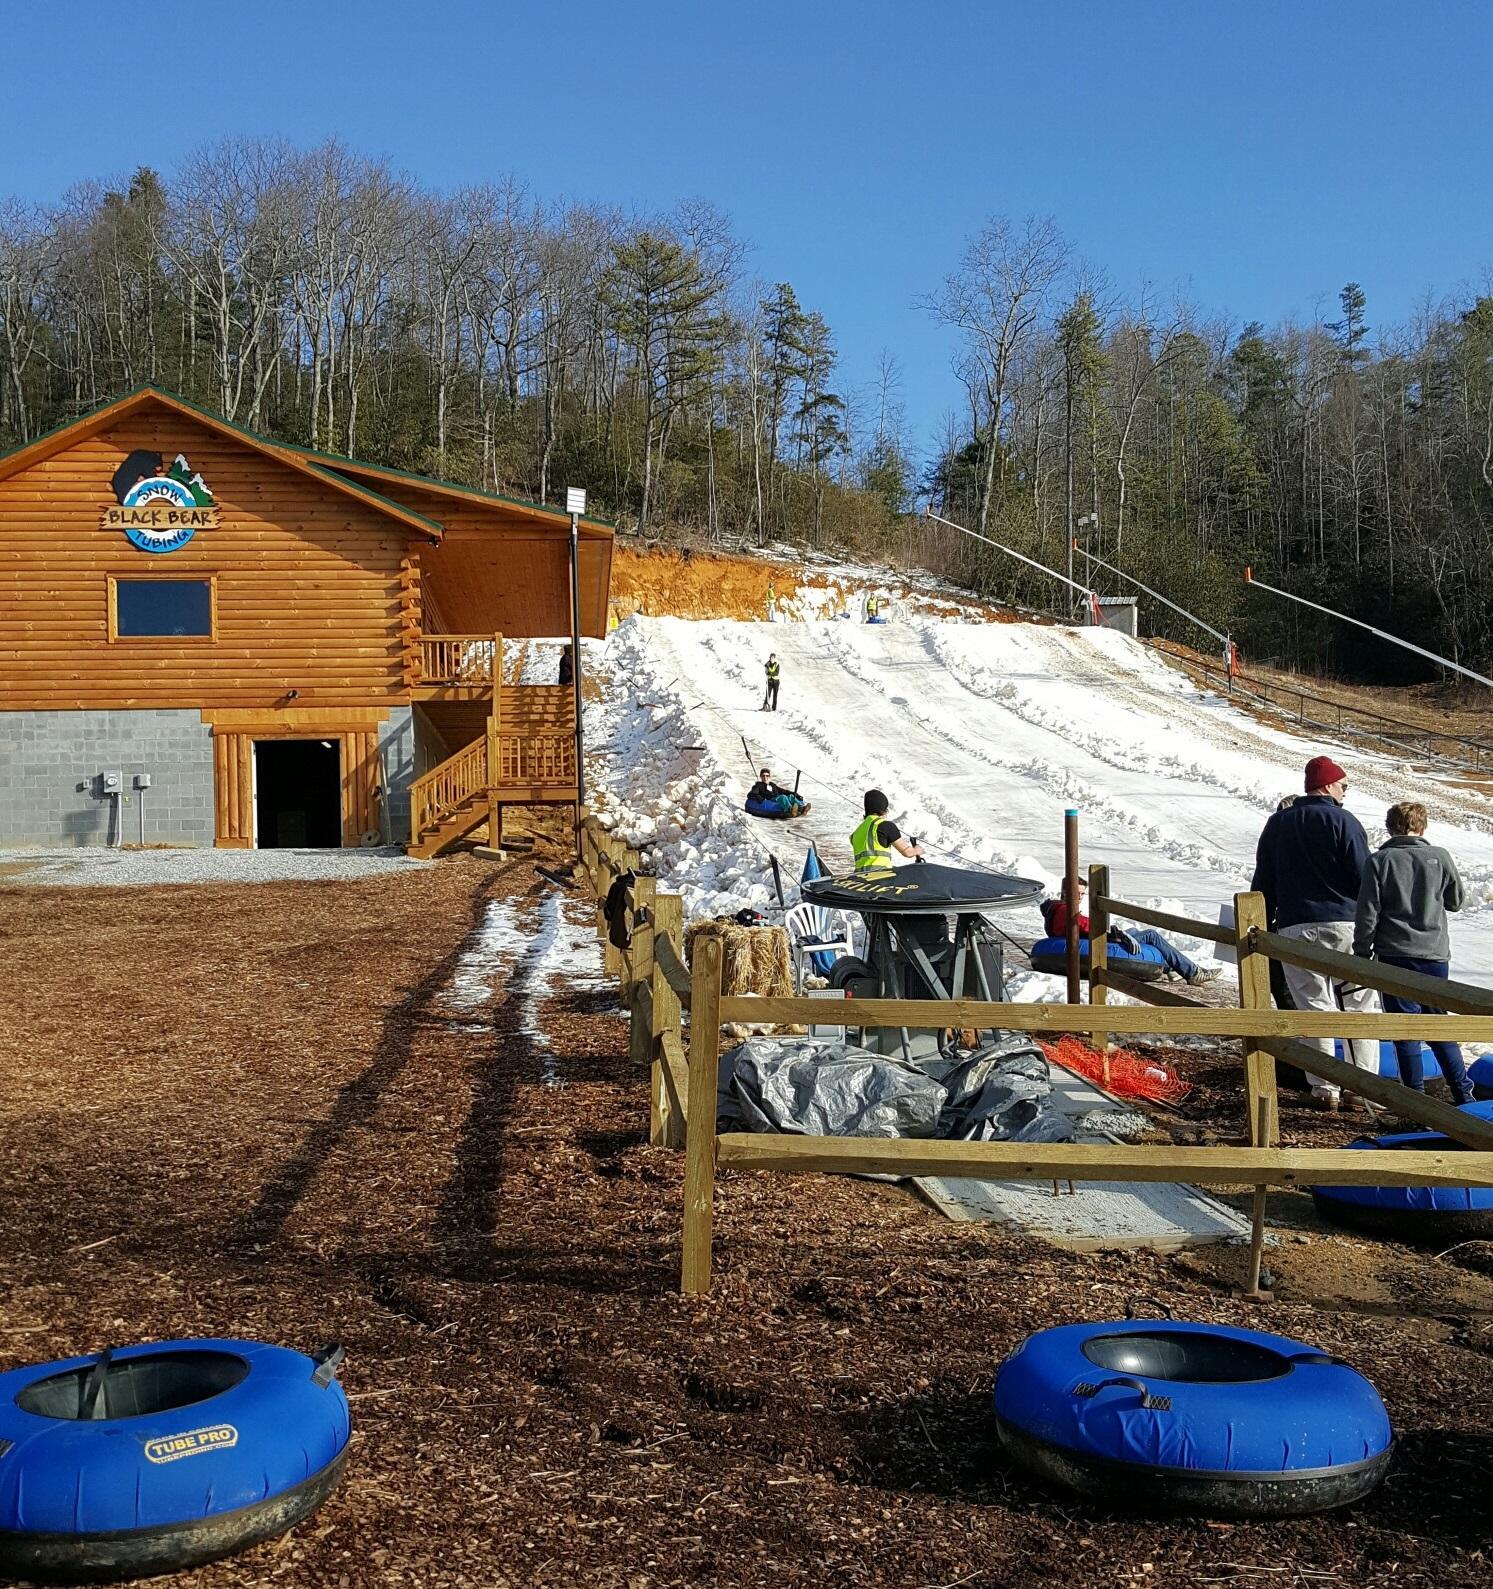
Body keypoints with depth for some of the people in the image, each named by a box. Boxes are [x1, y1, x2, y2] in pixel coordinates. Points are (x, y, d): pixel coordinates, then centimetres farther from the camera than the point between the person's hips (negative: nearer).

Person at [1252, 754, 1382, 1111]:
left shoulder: (1276, 824, 11)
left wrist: (1264, 927, 19)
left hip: (1294, 928, 3)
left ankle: (1325, 1088, 3)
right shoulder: (1343, 821, -4)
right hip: (1344, 924, -3)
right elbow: (1364, 878, -7)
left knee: (1313, 1007, 5)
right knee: (1361, 1006, 7)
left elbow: (1262, 882, 13)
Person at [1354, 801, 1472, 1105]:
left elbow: (1367, 914, -6)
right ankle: (1464, 1095, 15)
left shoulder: (1379, 861, -6)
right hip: (1435, 954, 3)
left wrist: (1362, 954, 3)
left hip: (1395, 955, -2)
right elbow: (1456, 900, 13)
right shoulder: (1439, 857, -1)